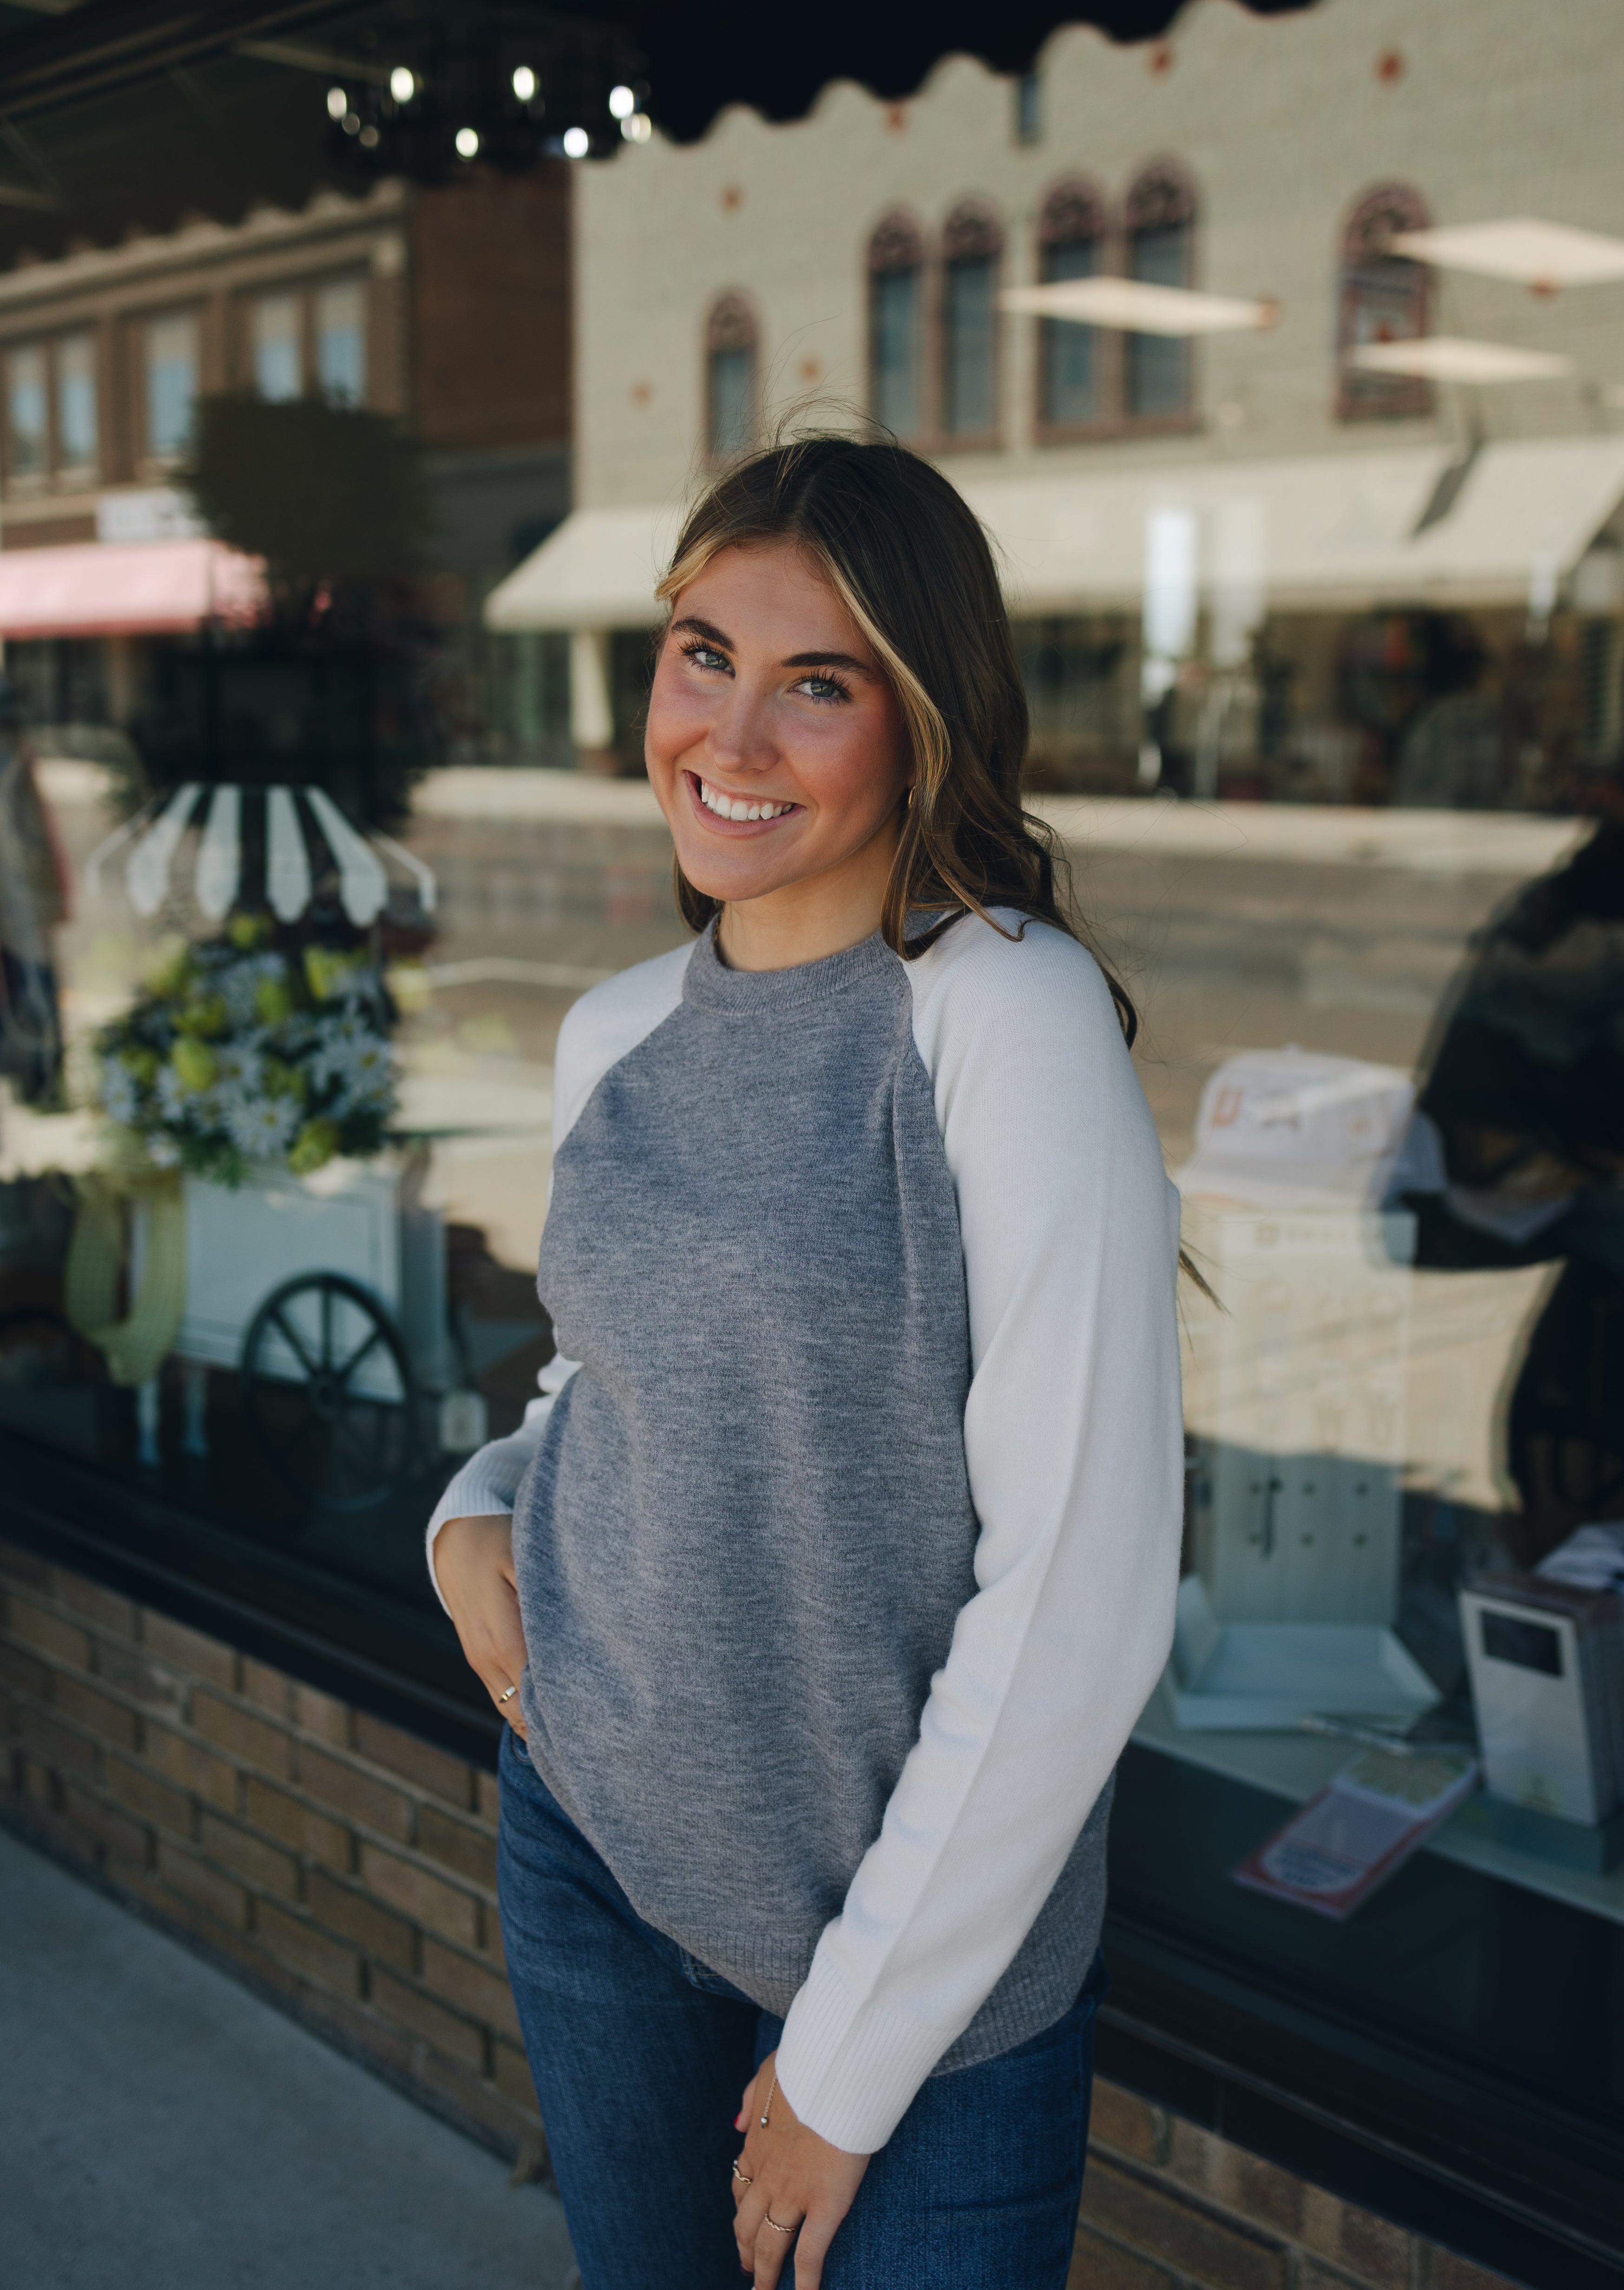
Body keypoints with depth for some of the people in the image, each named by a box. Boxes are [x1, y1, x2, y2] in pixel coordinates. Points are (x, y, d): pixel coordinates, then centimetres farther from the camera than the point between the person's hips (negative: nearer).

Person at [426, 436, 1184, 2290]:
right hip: (588, 1827, 6)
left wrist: (851, 2051, -13)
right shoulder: (618, 1030, 0)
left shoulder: (1011, 1012, -19)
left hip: (928, 1929, -5)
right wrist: (480, 1510, -4)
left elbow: (1080, 1599, -20)